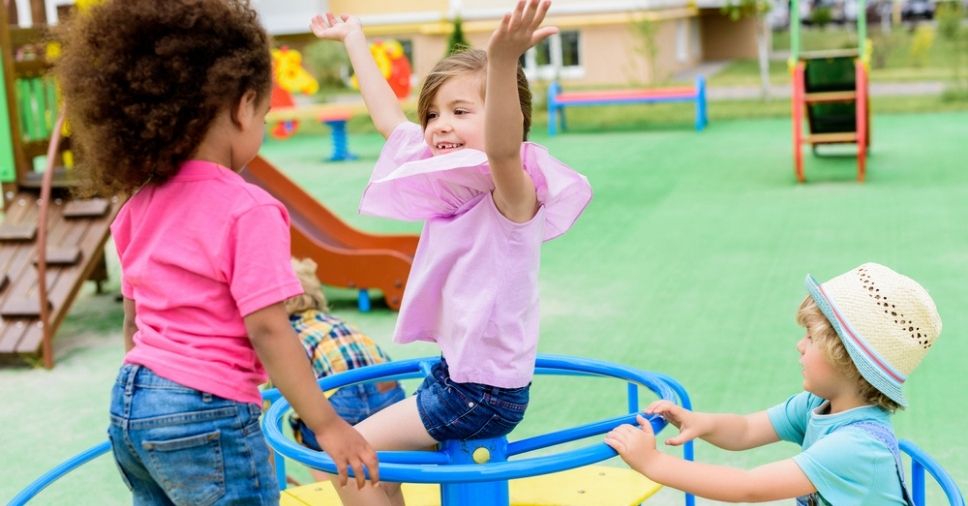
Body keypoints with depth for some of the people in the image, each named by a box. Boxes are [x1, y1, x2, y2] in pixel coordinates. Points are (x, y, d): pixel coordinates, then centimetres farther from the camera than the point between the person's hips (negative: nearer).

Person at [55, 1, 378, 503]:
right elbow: (266, 329, -19)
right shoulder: (249, 211, -16)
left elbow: (133, 317, 14)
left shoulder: (140, 204, 6)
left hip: (128, 403, 8)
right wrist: (328, 425, -14)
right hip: (204, 417, -8)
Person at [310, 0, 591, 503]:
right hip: (453, 369, 9)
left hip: (485, 389, -9)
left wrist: (502, 62, -60)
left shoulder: (513, 193, -20)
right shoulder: (450, 186, 3)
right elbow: (388, 119, 14)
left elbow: (503, 149, -43)